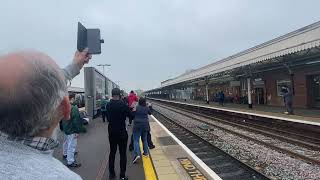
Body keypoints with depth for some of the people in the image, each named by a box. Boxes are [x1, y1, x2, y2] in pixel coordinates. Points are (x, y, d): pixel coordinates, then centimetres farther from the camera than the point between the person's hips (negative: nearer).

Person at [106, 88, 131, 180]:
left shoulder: (108, 105, -3)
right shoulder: (123, 105, -19)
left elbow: (108, 117, 8)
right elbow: (130, 115, -9)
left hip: (111, 132, 5)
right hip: (122, 132, -5)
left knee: (112, 152, 17)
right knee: (123, 154, 6)